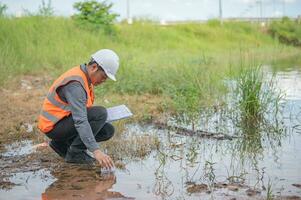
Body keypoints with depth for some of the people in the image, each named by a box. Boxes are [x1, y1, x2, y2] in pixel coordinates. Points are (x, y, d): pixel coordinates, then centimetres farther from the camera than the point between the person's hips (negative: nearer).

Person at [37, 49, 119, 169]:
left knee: (108, 131, 1)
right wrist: (96, 151, -40)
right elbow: (80, 121, -35)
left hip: (65, 120, 10)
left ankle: (62, 144, 10)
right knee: (100, 113, -23)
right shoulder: (75, 84, -26)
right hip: (53, 125, -10)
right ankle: (75, 153, -11)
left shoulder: (84, 76, 5)